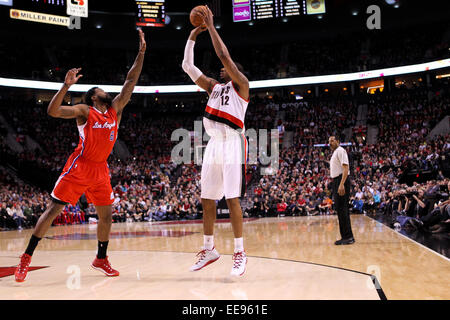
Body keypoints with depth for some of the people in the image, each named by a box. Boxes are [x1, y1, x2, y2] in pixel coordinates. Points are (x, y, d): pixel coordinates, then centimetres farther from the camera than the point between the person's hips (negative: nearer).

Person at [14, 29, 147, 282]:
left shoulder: (116, 109, 10)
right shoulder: (84, 111, -4)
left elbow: (131, 81, 9)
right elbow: (52, 111, -17)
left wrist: (142, 52, 6)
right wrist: (67, 85, -26)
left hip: (101, 170, 6)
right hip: (80, 167, -6)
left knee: (107, 214, 6)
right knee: (54, 209, -6)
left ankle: (101, 259, 23)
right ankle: (26, 259, -1)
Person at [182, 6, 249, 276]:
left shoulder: (241, 84, 5)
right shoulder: (213, 86, 24)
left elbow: (225, 56, -6)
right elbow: (188, 66, 20)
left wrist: (211, 26, 0)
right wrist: (192, 37, 15)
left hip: (233, 142, -7)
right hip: (214, 143, 7)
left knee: (232, 198, -10)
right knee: (207, 200, 7)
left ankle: (240, 252, -4)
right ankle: (209, 249, 18)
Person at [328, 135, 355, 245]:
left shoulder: (340, 151, -8)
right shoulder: (334, 153, 22)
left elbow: (345, 168, -19)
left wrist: (341, 184, -27)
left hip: (341, 181, -10)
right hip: (335, 181, 10)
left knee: (342, 209, -12)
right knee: (339, 209, 9)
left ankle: (348, 237, -10)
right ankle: (345, 237, 13)